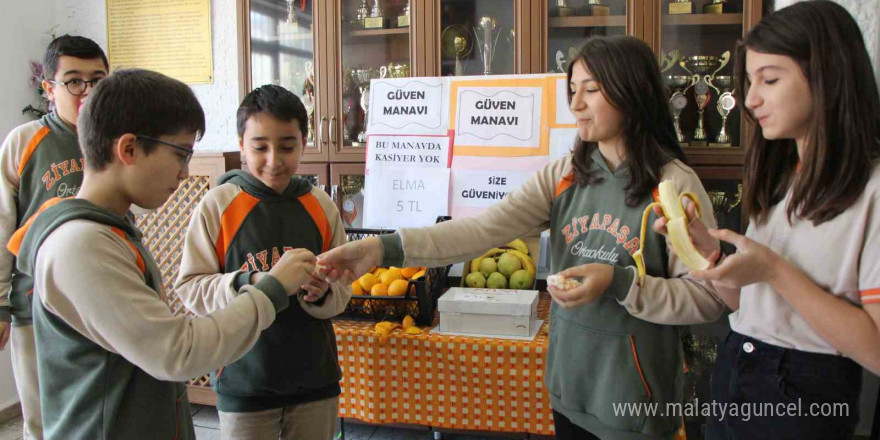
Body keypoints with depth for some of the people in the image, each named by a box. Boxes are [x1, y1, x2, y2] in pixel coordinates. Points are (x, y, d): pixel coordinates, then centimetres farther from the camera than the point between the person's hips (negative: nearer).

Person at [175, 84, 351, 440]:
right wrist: (247, 283, -25)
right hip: (244, 383, -2)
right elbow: (189, 288, -9)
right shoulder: (217, 205, -7)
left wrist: (321, 293, -19)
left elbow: (342, 292, 3)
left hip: (315, 379, 3)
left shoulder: (321, 206, 0)